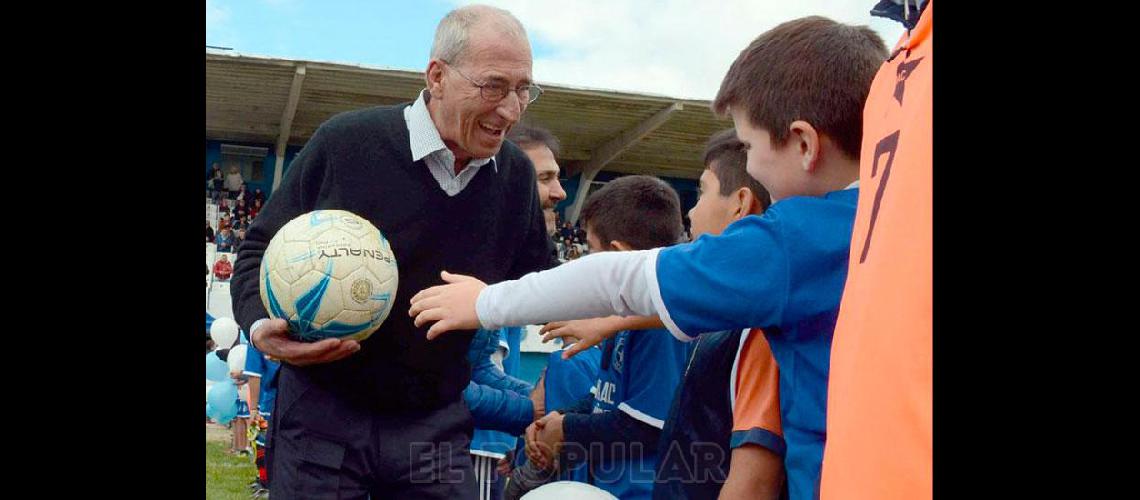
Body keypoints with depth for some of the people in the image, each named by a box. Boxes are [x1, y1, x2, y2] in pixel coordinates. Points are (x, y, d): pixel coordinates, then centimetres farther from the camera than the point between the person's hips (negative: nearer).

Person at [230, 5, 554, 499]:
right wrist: (261, 323, -20)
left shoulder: (516, 175, 0)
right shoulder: (344, 142, -11)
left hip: (438, 425, 3)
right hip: (322, 414, -3)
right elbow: (261, 250, -1)